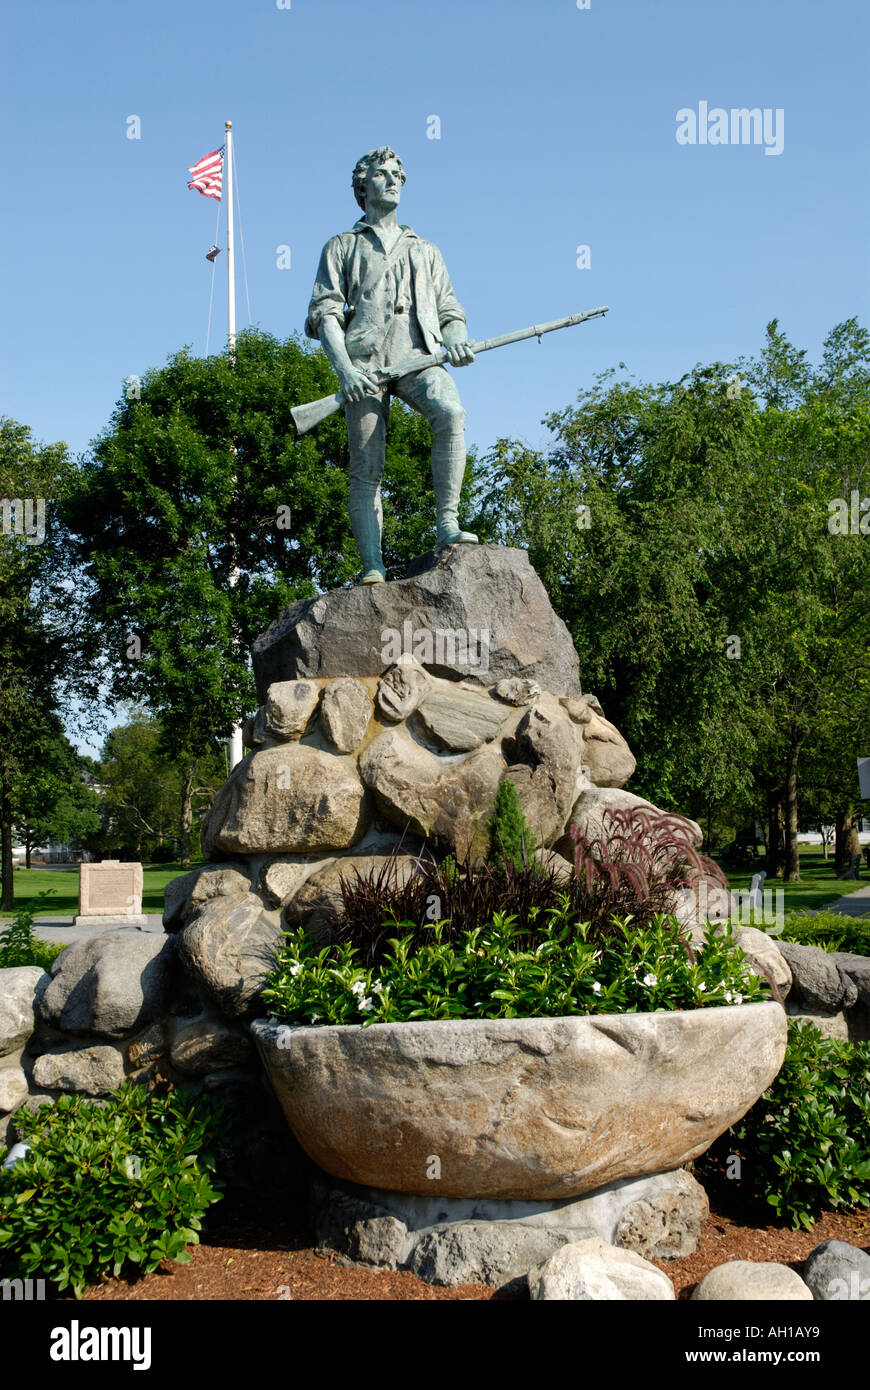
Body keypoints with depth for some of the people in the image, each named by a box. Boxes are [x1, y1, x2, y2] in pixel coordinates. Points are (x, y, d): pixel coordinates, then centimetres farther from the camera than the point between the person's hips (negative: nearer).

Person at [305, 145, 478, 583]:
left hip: (417, 356, 1)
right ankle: (372, 566, -11)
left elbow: (449, 310, 23)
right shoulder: (342, 247, 21)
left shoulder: (425, 251, 30)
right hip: (364, 362, -1)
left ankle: (447, 524, -30)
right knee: (367, 467, -10)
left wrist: (456, 342, -3)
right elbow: (324, 313, 8)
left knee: (450, 412, -31)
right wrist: (345, 369, -10)